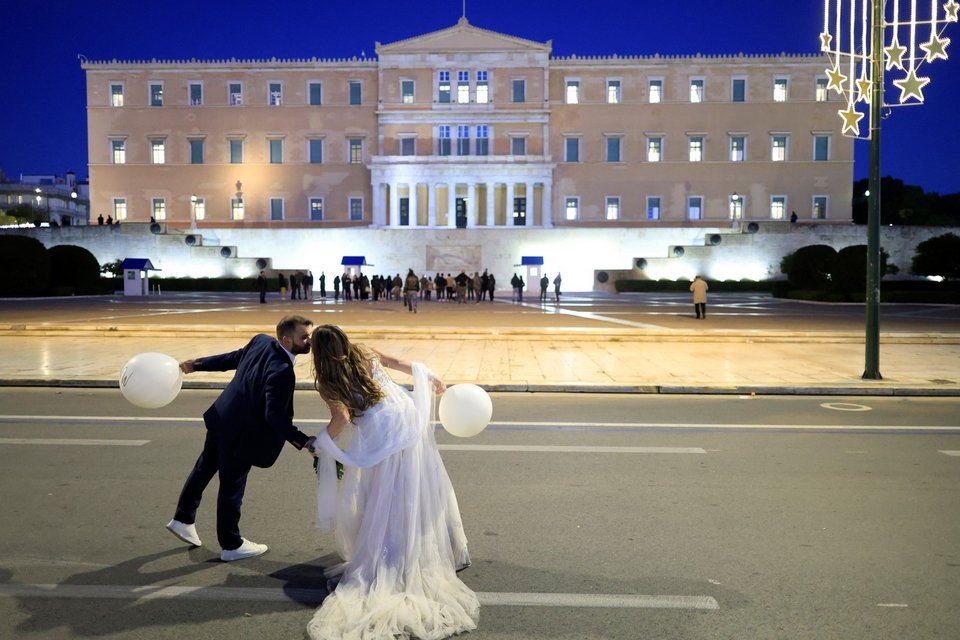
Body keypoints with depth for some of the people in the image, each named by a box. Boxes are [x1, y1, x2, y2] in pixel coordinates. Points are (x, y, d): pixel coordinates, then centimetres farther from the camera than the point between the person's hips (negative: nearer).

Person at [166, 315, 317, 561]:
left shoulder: (261, 341, -8)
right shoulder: (281, 371, -33)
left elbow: (233, 358, 6)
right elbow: (275, 416, -32)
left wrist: (197, 364, 19)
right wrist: (303, 440, -28)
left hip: (222, 418, 9)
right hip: (239, 435, -9)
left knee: (204, 468, 26)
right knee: (232, 488, 9)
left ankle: (183, 519, 46)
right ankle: (231, 545, 29)